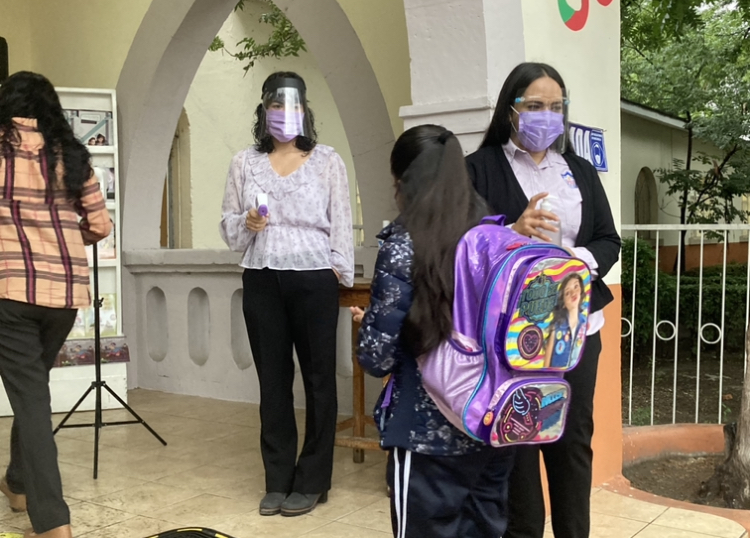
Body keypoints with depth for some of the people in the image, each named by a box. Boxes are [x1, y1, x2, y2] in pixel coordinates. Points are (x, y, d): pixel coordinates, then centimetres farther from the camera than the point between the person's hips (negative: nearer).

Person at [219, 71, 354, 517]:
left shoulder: (327, 161, 4)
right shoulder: (245, 163, 10)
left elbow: (342, 224, 1)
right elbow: (228, 226, 10)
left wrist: (340, 274, -6)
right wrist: (246, 223, -11)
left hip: (314, 280, -2)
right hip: (262, 282, 2)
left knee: (318, 379, 3)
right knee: (273, 380, 7)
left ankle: (312, 481, 14)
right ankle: (278, 480, 18)